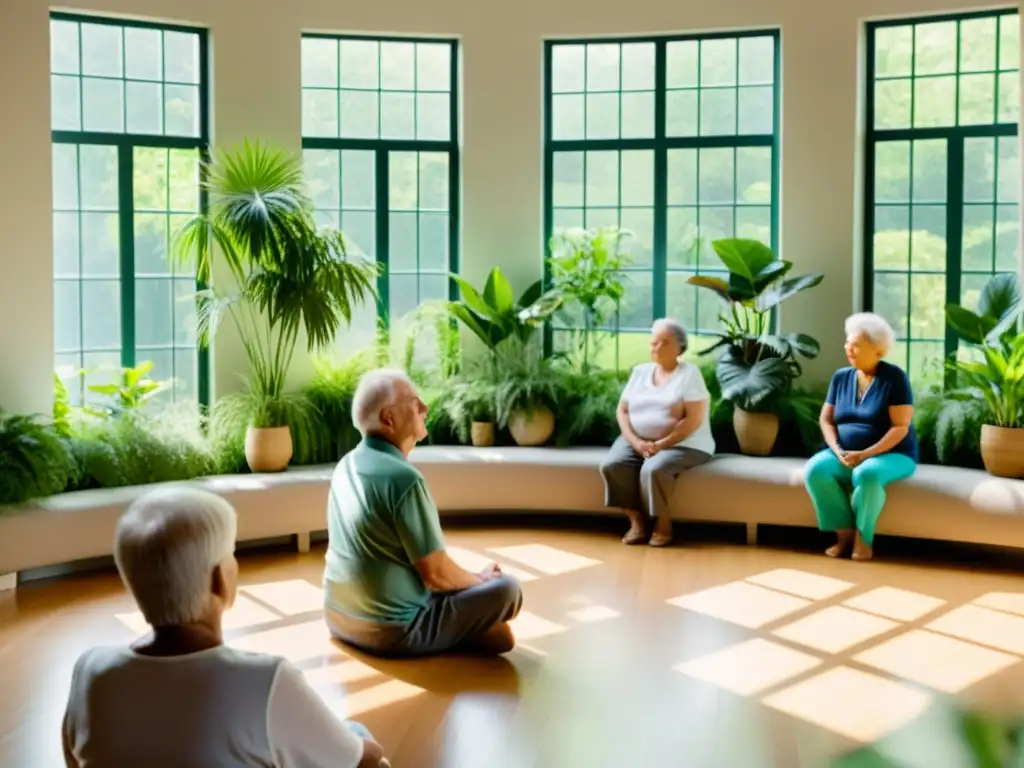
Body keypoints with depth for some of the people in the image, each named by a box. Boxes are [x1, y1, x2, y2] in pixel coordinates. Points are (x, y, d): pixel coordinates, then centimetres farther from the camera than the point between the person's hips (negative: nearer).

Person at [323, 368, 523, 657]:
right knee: (506, 589, -2)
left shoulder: (347, 466, 4)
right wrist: (479, 580, 2)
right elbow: (437, 574, -20)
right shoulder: (403, 478, -23)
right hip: (390, 630, -9)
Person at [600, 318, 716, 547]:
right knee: (611, 465, -23)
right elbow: (622, 411, 7)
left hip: (682, 444, -5)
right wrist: (636, 442, -11)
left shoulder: (689, 373, -4)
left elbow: (694, 419, -13)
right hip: (638, 441, 5)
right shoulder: (639, 371, 11)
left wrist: (661, 444, -19)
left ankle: (663, 523, -12)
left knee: (653, 469, -34)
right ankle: (636, 520, -11)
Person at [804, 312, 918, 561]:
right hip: (846, 453, 5)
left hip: (892, 454, -5)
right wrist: (838, 451, -12)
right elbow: (826, 420, 7)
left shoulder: (894, 377, -8)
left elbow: (900, 427, -14)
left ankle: (863, 537, -17)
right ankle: (844, 532, -16)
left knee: (867, 474, -38)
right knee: (815, 469, -25)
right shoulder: (841, 377, 7)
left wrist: (866, 454, -23)